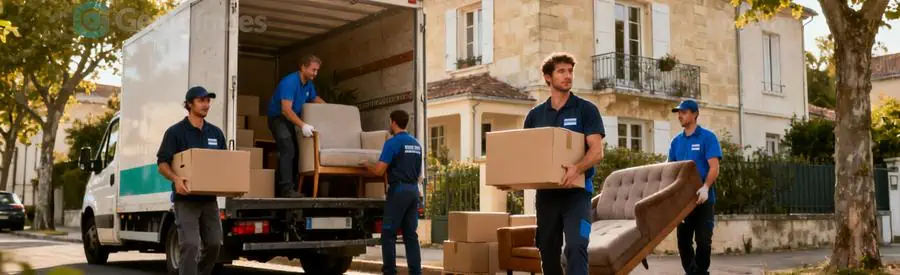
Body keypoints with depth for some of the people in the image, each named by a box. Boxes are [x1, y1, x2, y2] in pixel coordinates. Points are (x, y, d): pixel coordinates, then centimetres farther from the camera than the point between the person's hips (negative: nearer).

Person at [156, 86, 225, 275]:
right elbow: (162, 162, -7)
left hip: (209, 198, 5)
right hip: (186, 199, -5)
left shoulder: (216, 133, 13)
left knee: (214, 243, 7)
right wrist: (175, 179, -26)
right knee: (190, 245, -12)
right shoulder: (176, 132, -2)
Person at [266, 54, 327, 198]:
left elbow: (315, 99, 24)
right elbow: (286, 110, -34)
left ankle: (280, 188, 16)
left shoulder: (309, 84, 2)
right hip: (278, 118, -9)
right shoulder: (290, 82, -25)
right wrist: (302, 125, -44)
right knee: (288, 150, -25)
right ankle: (286, 189, -30)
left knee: (295, 152, 8)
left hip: (292, 119, 9)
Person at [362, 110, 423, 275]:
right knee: (411, 234, 8)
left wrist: (366, 164, 6)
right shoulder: (416, 144, 14)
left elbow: (379, 170, -14)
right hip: (413, 189, 7)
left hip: (398, 190, -7)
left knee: (388, 233, -1)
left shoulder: (393, 142, -9)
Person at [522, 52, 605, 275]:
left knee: (576, 246, -17)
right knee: (547, 251, 9)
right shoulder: (535, 115, 10)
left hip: (577, 191, -4)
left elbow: (597, 151, -11)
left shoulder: (586, 109, -1)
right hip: (546, 192, 4)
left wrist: (577, 168, -31)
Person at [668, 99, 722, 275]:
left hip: (703, 199, -5)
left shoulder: (707, 137, -5)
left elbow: (714, 168, -13)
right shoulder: (676, 141, 11)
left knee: (703, 240, -2)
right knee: (683, 240, 8)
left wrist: (705, 188, -28)